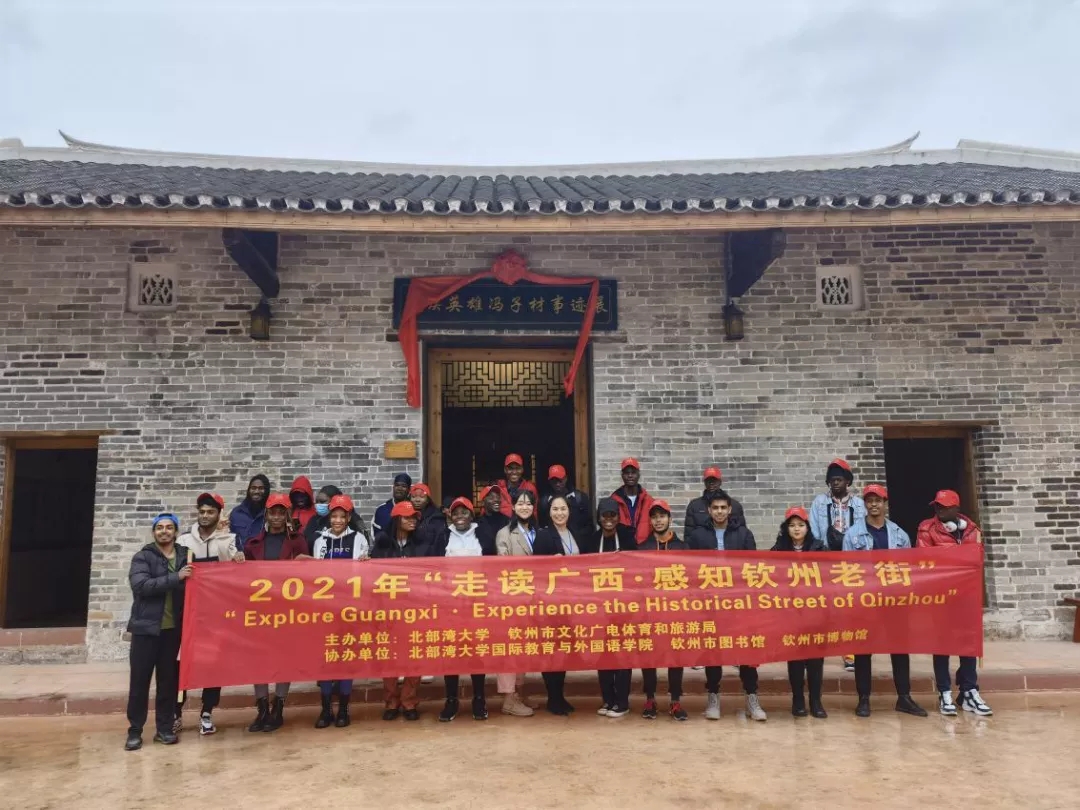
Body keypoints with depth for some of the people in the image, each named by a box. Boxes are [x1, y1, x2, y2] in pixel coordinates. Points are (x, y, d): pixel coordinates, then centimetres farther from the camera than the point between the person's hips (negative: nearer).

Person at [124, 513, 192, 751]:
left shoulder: (185, 555, 7)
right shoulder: (143, 557, -1)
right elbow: (141, 585, -17)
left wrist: (190, 577, -10)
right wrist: (176, 577, -22)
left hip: (173, 628, 2)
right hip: (146, 627, -2)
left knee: (168, 679, 8)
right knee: (140, 680, 3)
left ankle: (164, 728, 18)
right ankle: (134, 731, 14)